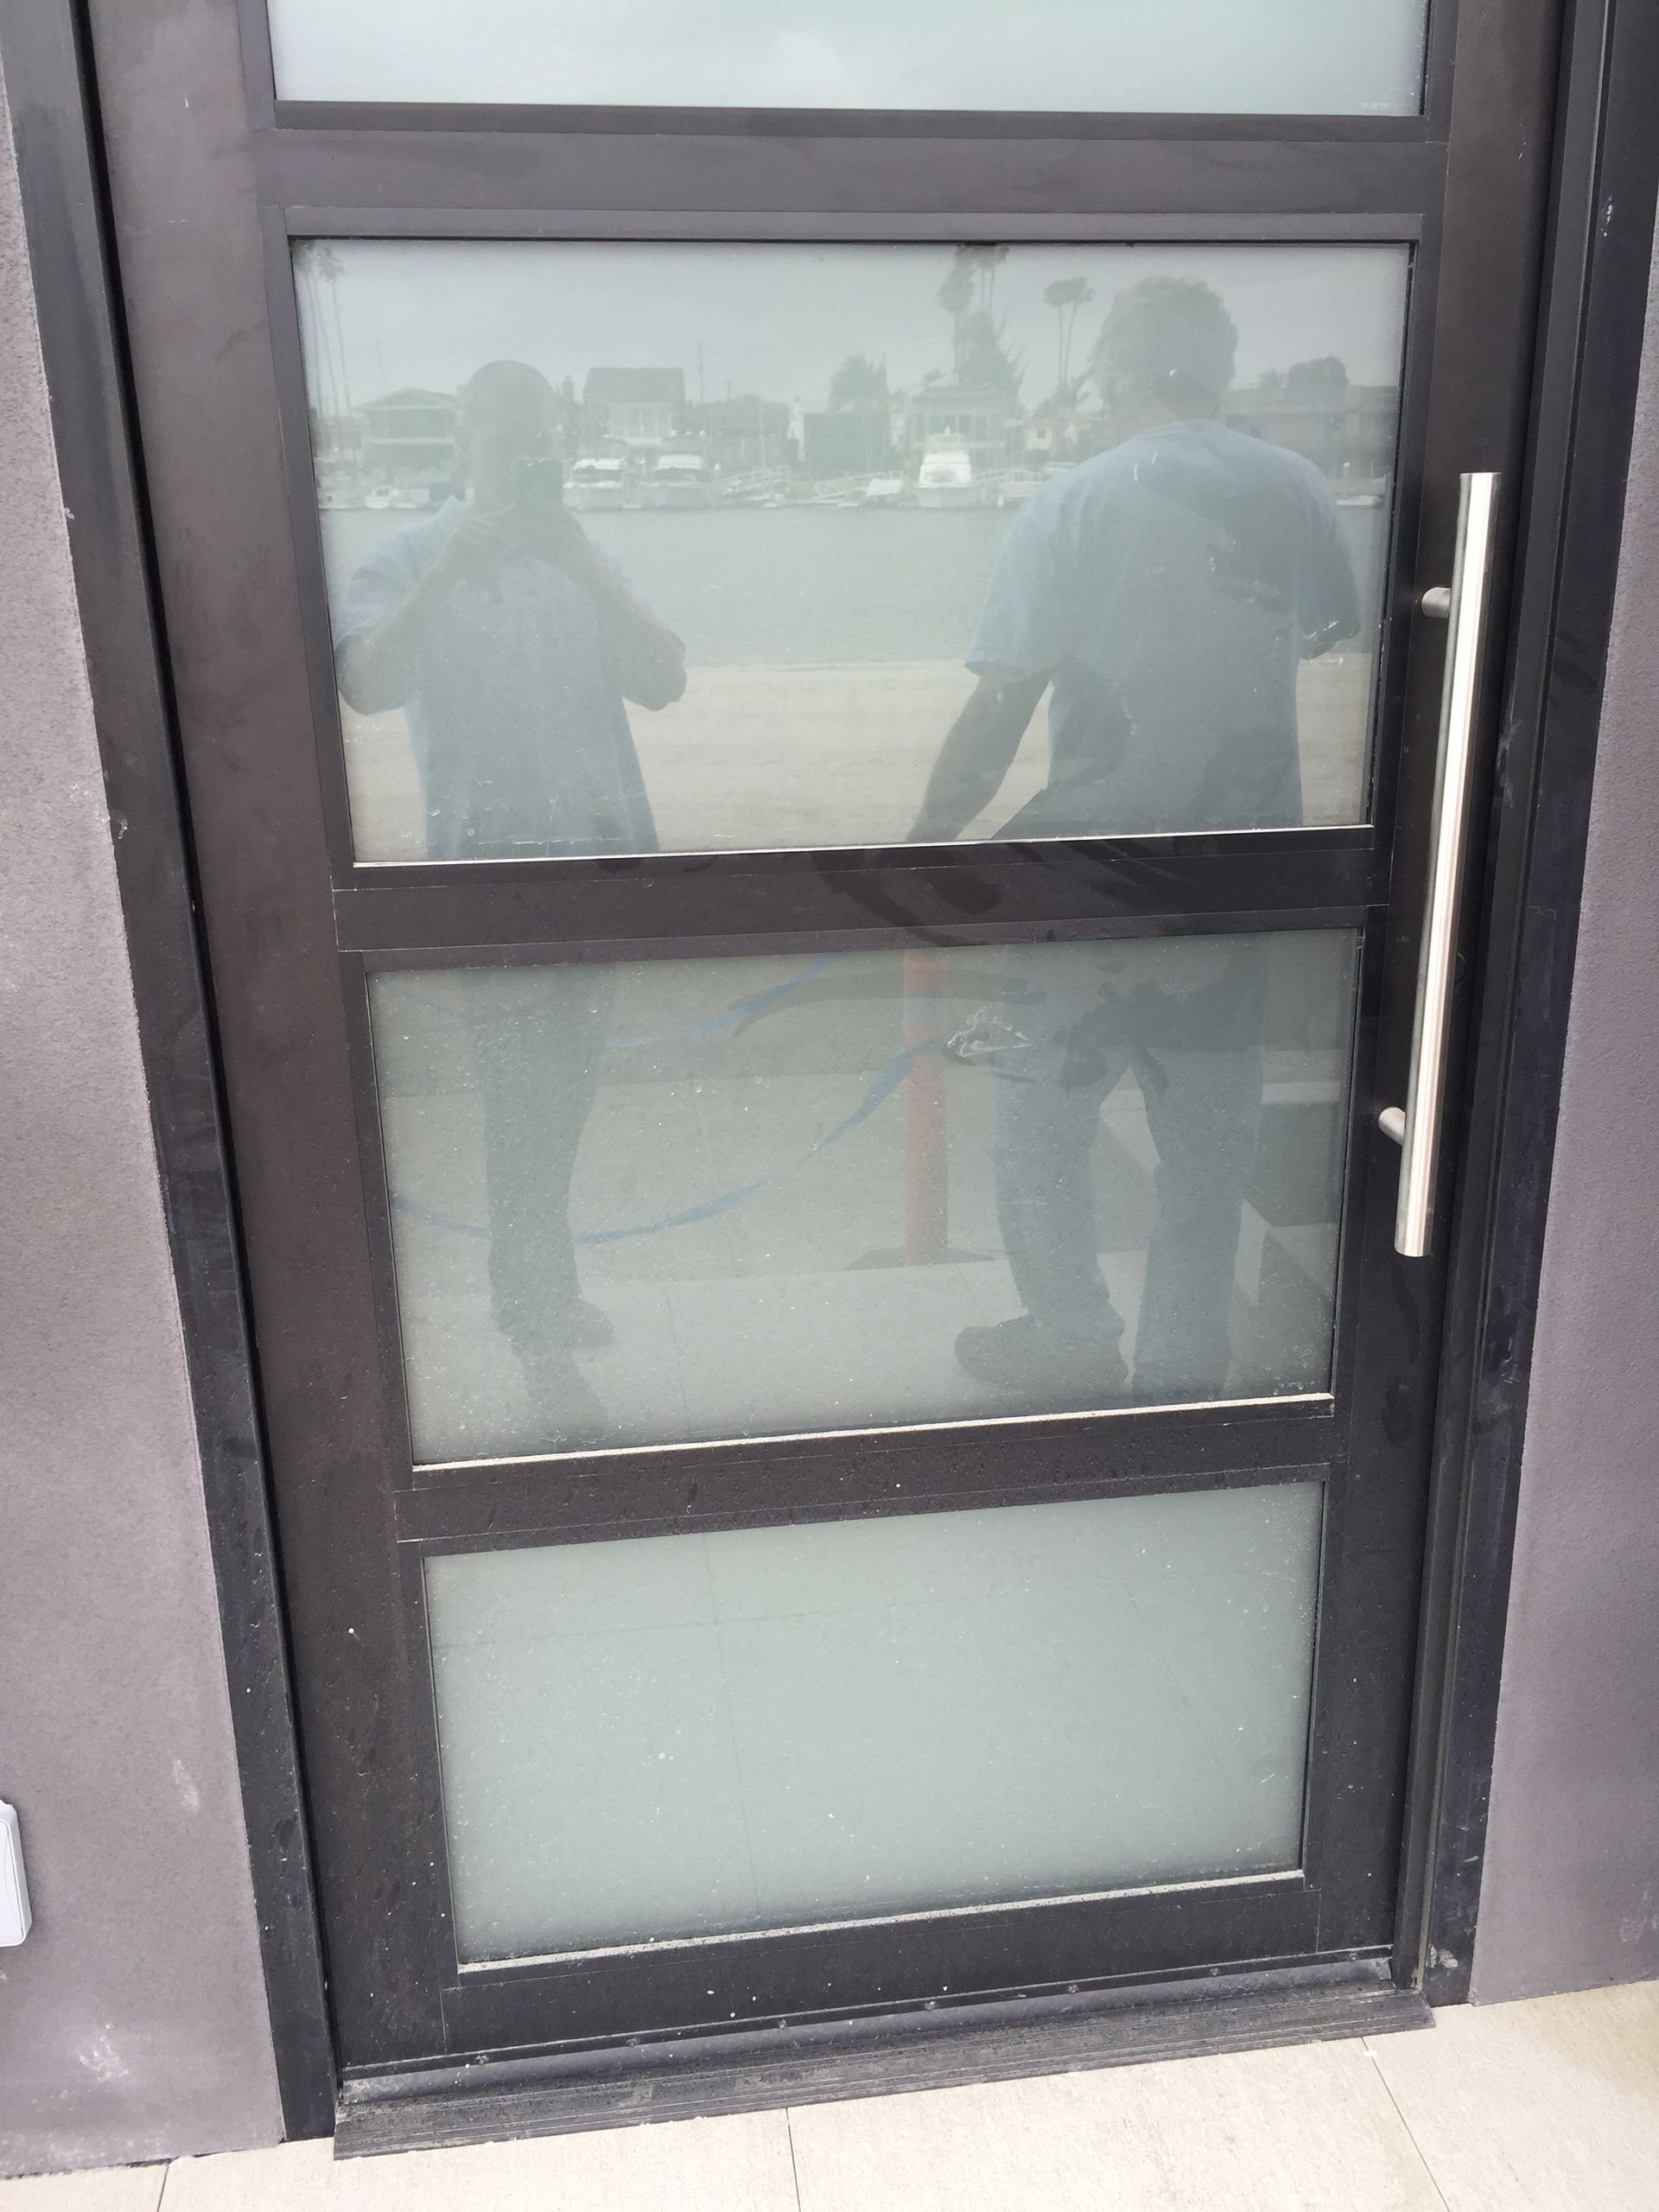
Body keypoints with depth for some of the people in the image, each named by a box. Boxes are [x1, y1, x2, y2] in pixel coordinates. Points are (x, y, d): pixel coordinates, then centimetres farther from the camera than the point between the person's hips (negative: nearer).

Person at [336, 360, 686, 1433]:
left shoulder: (584, 556, 12)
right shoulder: (414, 557, 1)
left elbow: (664, 681, -2)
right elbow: (368, 687, -16)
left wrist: (581, 560, -12)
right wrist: (454, 564, -20)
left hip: (604, 857, 5)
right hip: (492, 861, -4)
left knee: (564, 1102, 14)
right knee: (524, 1111, -6)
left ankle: (544, 1290, 30)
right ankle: (543, 1339, 2)